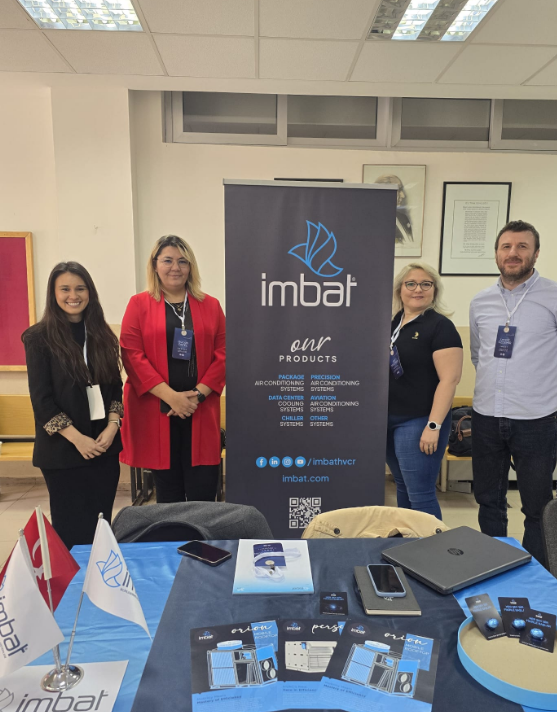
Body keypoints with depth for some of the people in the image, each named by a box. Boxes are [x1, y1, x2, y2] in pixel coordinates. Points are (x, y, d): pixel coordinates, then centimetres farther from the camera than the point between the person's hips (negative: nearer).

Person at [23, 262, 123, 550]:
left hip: (105, 446, 4)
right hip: (63, 450, -3)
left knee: (101, 524, 11)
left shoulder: (101, 335, 7)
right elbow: (41, 399, -9)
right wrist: (78, 439, -15)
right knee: (72, 527, 7)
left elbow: (115, 388, 8)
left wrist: (111, 427, -7)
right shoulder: (39, 338, -5)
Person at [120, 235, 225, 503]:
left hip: (201, 412, 1)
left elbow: (222, 354, 4)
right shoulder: (139, 304, 5)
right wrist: (170, 396, -13)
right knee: (168, 493, 8)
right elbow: (132, 355, -4)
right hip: (155, 412, -1)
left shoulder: (211, 305, 10)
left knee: (203, 494, 0)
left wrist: (198, 394, -9)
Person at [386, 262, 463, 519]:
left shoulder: (440, 326, -10)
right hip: (388, 421, 7)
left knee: (420, 494, -2)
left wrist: (434, 426, -21)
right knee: (403, 488, 18)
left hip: (419, 422, -7)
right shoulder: (391, 322, 10)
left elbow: (449, 379, -17)